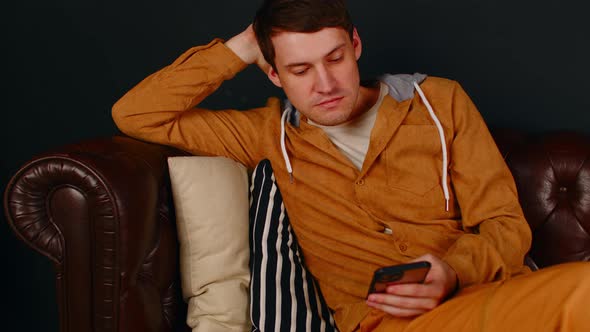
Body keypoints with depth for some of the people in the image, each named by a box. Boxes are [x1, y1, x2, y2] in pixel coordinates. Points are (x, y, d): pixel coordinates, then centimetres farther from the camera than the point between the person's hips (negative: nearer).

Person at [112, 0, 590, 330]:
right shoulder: (270, 136, 14)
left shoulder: (439, 101, 14)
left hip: (492, 291, 3)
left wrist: (453, 272, -12)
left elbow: (506, 225, 10)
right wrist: (241, 48, 8)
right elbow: (136, 115, 11)